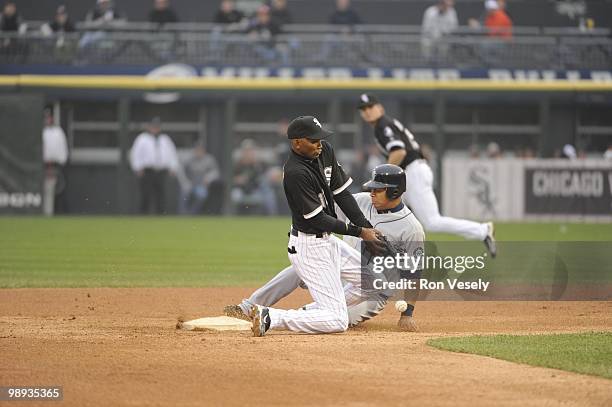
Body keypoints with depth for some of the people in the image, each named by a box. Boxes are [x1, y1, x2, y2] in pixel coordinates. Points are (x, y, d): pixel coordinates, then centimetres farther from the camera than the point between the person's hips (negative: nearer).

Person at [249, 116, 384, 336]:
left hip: (328, 241, 10)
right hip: (309, 247, -10)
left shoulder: (325, 151, 1)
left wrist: (367, 228, -3)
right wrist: (359, 232, -15)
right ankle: (270, 318, -11)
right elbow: (317, 219, -21)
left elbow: (342, 194, 6)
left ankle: (310, 312, 16)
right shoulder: (295, 173, -25)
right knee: (337, 321, -13)